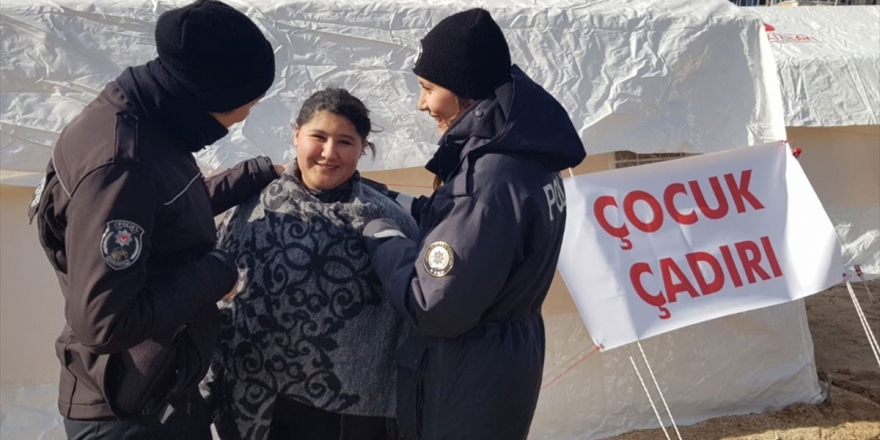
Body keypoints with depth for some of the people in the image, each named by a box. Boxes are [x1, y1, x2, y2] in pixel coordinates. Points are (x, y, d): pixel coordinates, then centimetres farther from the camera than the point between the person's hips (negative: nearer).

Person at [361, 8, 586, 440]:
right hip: (501, 364, 9)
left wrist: (383, 236, -11)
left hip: (470, 381, -9)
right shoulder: (522, 154, 3)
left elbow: (434, 307, -25)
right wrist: (408, 215, 4)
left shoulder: (491, 179, -27)